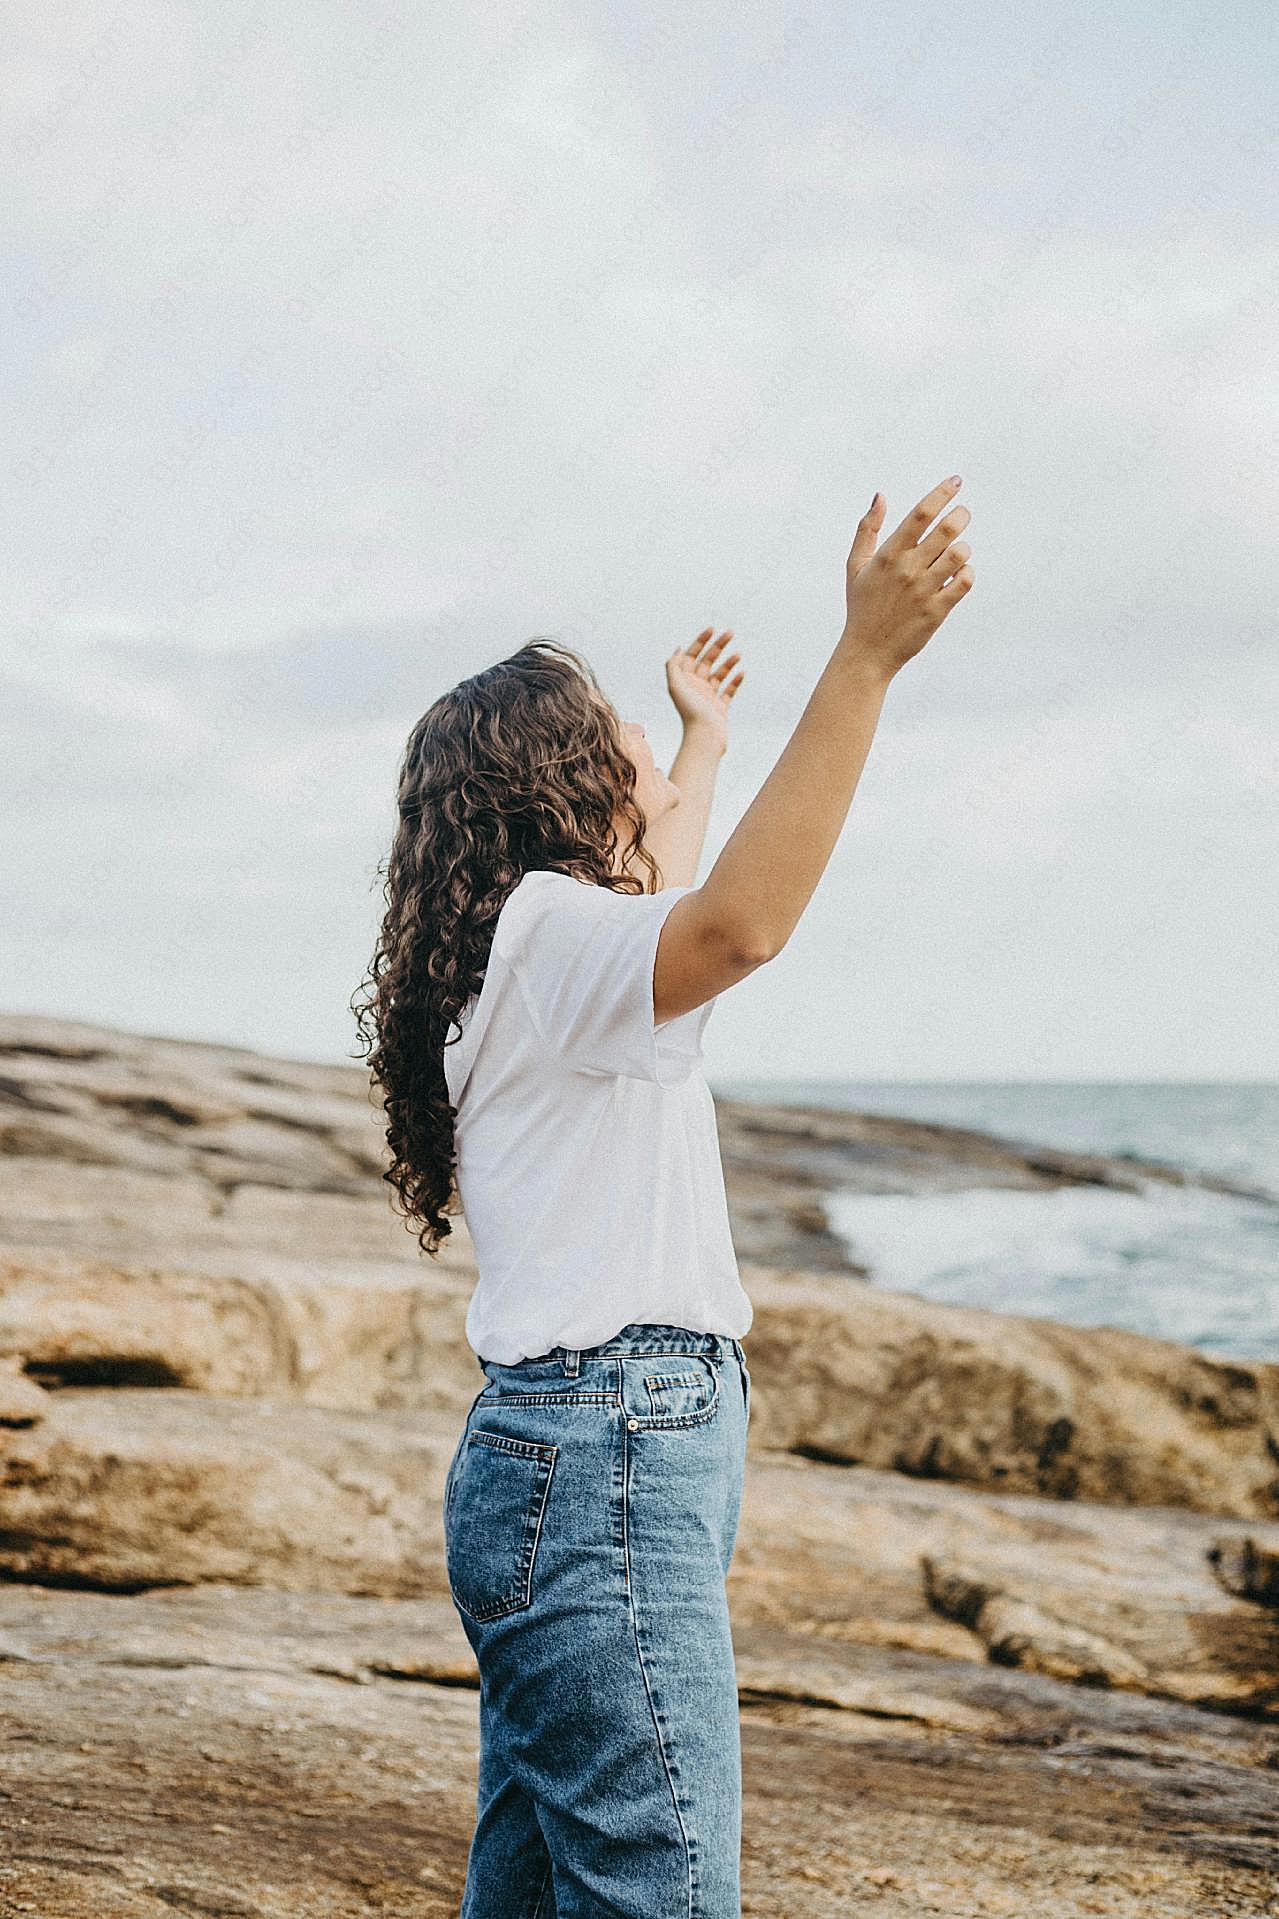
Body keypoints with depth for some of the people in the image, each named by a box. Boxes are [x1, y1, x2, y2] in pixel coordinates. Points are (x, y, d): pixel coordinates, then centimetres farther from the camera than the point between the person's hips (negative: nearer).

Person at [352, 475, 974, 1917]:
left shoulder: (542, 943, 19)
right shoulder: (545, 928, -11)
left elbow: (664, 913, 43)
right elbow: (735, 928, -33)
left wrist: (705, 743, 56)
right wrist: (864, 659, -36)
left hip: (567, 1458, 11)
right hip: (609, 1462, -11)